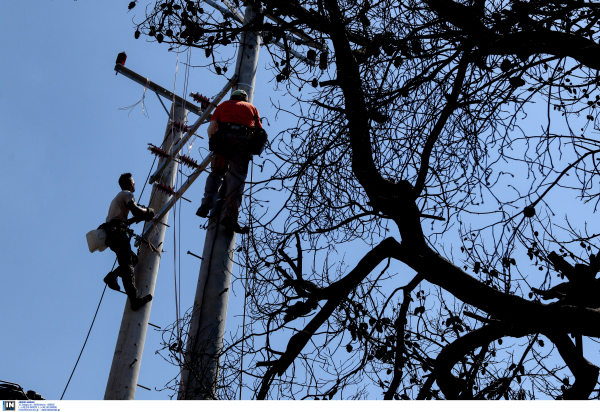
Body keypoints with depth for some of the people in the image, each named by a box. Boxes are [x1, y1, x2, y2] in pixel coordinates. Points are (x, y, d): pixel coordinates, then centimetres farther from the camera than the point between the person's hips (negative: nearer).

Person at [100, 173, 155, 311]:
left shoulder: (117, 197, 34)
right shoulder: (127, 194, 6)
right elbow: (135, 209, -12)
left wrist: (138, 218, 31)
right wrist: (147, 211, 6)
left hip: (110, 235, 9)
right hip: (118, 232, -9)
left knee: (133, 259, 13)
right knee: (127, 266, -16)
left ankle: (111, 276, -6)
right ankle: (134, 299, -23)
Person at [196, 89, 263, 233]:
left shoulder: (224, 105, 28)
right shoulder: (252, 108, 30)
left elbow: (211, 127, 14)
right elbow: (260, 132, 22)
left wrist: (213, 143, 27)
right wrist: (253, 146, 36)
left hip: (224, 138, 0)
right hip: (244, 140, 0)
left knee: (216, 173, 12)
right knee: (236, 178, -8)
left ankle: (206, 206, -4)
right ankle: (230, 215, -20)